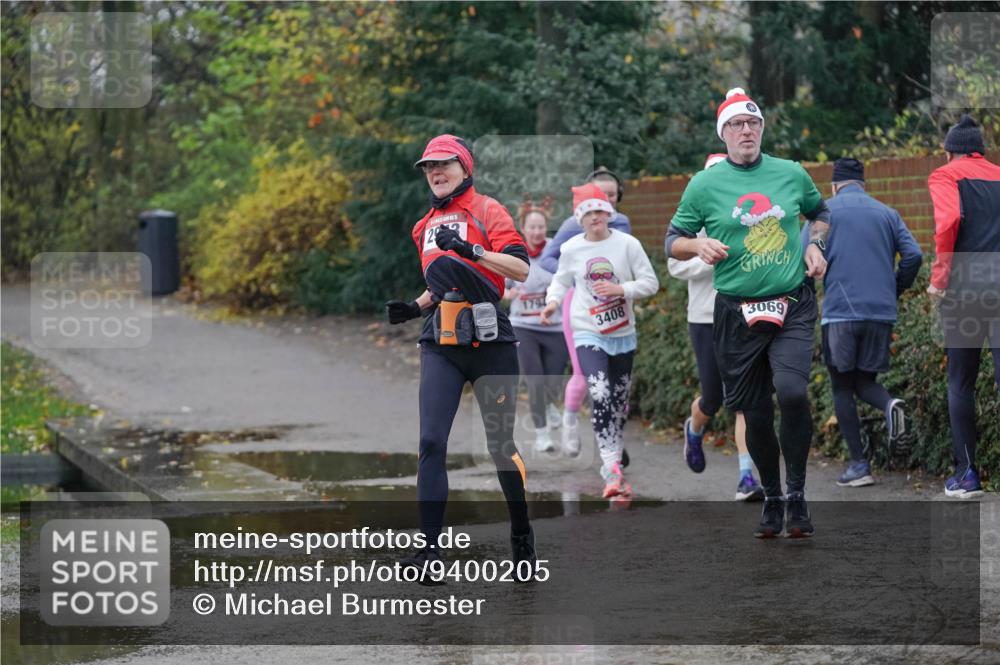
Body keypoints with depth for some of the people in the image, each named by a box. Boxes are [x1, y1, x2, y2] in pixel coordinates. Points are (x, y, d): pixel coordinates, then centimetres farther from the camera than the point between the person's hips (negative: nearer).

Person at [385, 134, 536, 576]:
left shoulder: (486, 211, -1)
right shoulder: (426, 227, 19)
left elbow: (520, 269, -13)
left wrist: (471, 250, -24)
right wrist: (414, 308, 12)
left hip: (489, 342, -5)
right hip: (440, 345, 5)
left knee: (500, 444, 4)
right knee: (431, 443, -8)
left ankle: (522, 534, 23)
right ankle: (429, 545, -9)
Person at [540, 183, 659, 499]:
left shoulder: (627, 244, -6)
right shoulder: (571, 249, -2)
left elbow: (650, 282, -4)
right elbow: (562, 280, 13)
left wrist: (621, 289, -20)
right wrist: (553, 301, -7)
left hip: (623, 334, 2)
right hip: (588, 333, -2)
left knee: (619, 401, 12)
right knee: (600, 396, -20)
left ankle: (612, 462, 30)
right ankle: (612, 469, -24)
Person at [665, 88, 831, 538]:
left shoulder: (792, 174, 7)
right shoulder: (704, 184, 2)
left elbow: (820, 211, 26)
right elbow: (672, 241, 7)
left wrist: (814, 244, 7)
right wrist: (698, 246, -13)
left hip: (792, 307, 0)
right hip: (736, 313, 0)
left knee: (792, 391, -22)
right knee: (756, 415, 5)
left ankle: (797, 495, -4)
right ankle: (772, 498, 27)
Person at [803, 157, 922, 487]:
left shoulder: (825, 211, 4)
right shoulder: (886, 213, 13)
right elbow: (914, 255, 3)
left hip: (840, 312, -3)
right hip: (882, 312, 3)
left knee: (842, 388, 7)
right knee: (864, 381, 16)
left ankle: (859, 464, 2)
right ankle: (889, 404, -19)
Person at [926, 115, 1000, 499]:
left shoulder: (945, 176, 5)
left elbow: (948, 220, -13)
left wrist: (939, 277, -7)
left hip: (964, 288, -3)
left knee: (961, 383, 8)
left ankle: (966, 474, 7)